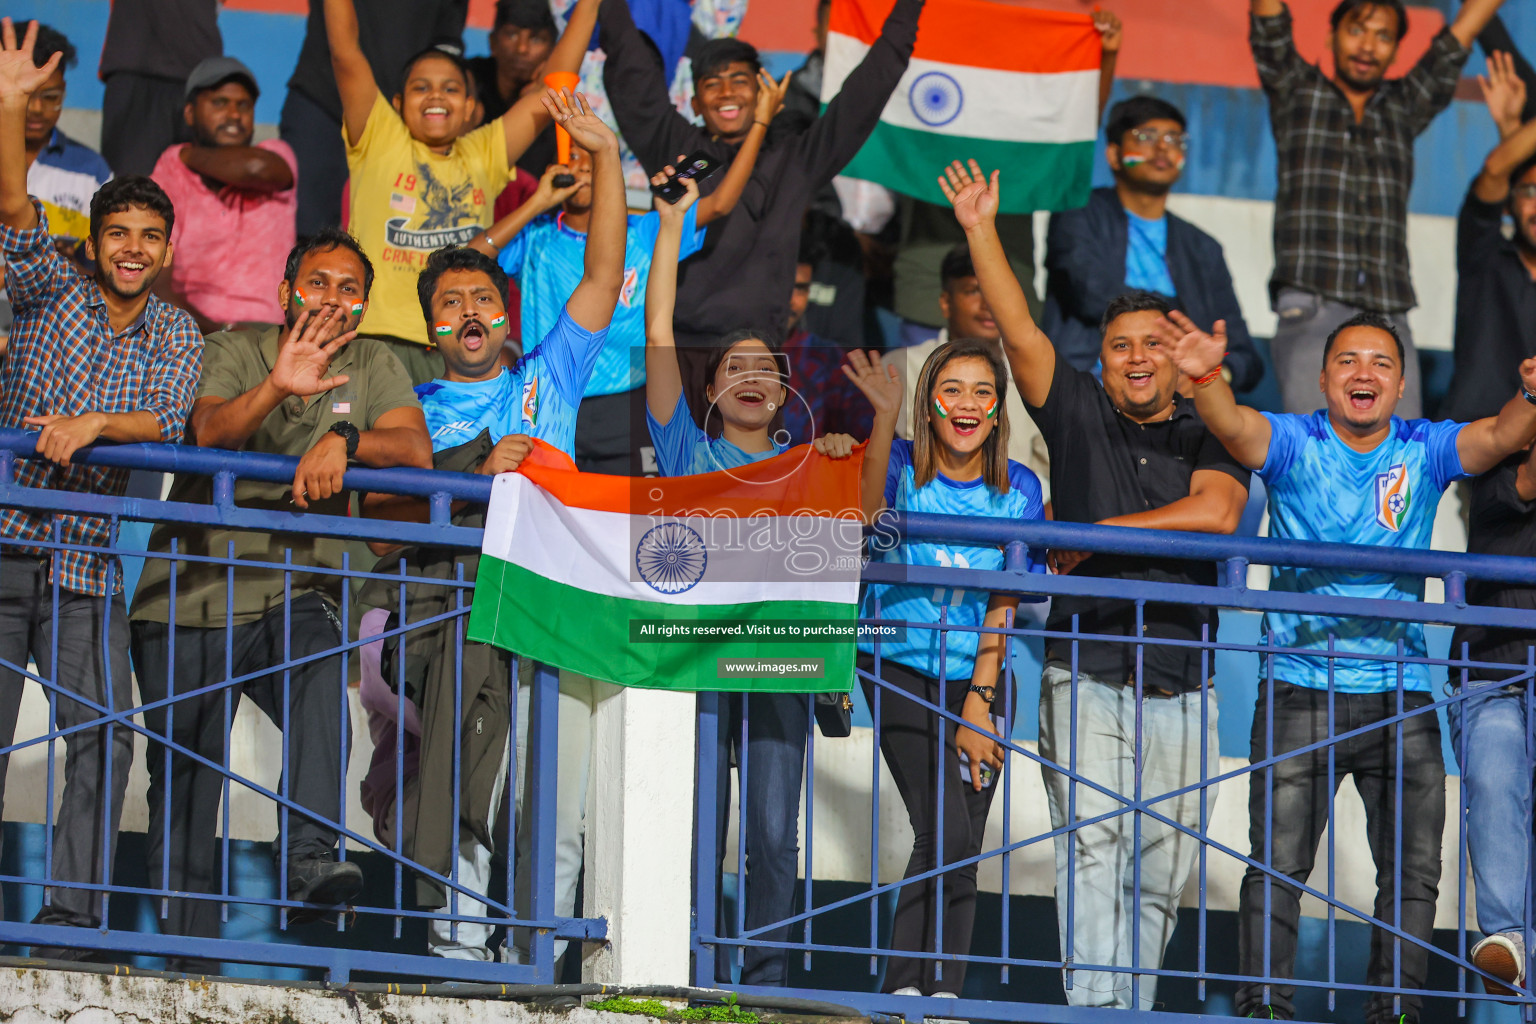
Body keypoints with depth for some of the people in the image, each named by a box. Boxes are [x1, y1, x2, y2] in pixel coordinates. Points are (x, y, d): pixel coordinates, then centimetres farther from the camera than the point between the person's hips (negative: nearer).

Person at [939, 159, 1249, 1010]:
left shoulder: (1209, 436, 8)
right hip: (1088, 676, -2)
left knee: (1160, 873, 4)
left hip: (1183, 686, 2)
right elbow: (1018, 332, -1)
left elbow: (1216, 511, -11)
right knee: (1091, 849, -16)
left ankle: (1131, 1013, 14)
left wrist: (1098, 533, -10)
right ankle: (1092, 1010, -23)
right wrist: (981, 233, -9)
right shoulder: (1079, 415, 9)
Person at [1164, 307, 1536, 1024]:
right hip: (1300, 691, -2)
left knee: (1414, 869, 1)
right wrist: (1205, 378, -43)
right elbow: (1233, 426, -21)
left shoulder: (1425, 451, 3)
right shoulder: (1294, 443, -2)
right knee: (1276, 862, -4)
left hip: (1400, 699, 2)